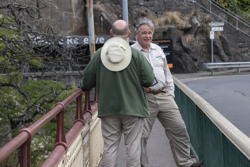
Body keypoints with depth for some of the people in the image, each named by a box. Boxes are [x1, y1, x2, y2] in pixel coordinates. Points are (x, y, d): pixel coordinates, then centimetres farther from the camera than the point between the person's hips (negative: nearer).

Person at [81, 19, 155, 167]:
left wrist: (84, 88, 25)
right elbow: (149, 80, -10)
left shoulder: (100, 54, -2)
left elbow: (87, 80, 3)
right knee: (133, 146, 5)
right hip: (133, 108, -2)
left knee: (110, 146, 7)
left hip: (108, 109, 2)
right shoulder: (136, 55, -9)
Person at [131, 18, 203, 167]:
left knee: (179, 129, 5)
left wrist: (171, 93, 17)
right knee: (142, 135, -2)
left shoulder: (158, 50, 17)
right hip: (144, 98, -5)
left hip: (164, 95, 5)